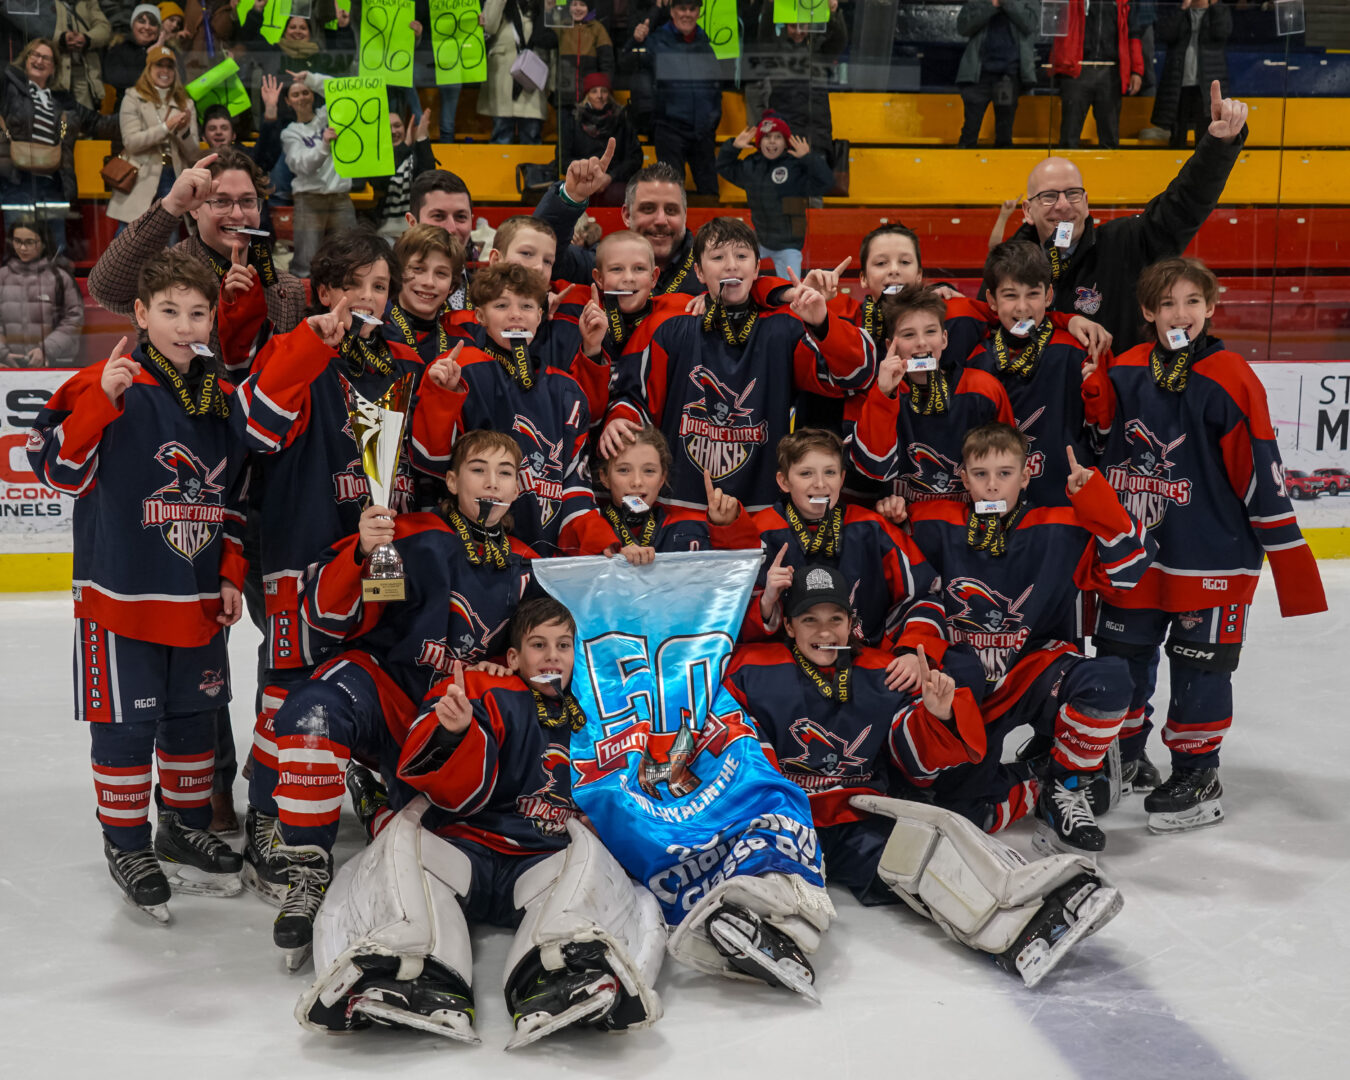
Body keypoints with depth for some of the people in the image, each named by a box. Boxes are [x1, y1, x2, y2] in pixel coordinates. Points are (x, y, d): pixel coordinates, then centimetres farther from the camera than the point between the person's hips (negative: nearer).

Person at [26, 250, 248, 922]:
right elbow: (58, 466, -18)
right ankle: (126, 843, 18)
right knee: (128, 722, 2)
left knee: (195, 715, 15)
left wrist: (231, 572, 10)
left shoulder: (221, 399, 9)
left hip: (199, 598, 6)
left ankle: (186, 827, 33)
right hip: (121, 596, -5)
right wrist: (101, 400, -30)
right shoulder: (108, 384, -9)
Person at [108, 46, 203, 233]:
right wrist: (166, 127, -15)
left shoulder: (185, 105, 12)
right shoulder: (134, 98, 4)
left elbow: (194, 155, 8)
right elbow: (131, 142, -7)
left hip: (172, 180, 3)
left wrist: (184, 131, -11)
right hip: (141, 182, -3)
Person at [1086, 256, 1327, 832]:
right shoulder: (1127, 371, 1)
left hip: (1211, 553, -5)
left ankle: (1197, 775, 17)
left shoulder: (1230, 378, -11)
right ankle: (1122, 756, 34)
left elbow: (1262, 471, -12)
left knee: (1200, 664, 2)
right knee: (1121, 653, 14)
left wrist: (1288, 556, -12)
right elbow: (1097, 431, 13)